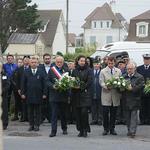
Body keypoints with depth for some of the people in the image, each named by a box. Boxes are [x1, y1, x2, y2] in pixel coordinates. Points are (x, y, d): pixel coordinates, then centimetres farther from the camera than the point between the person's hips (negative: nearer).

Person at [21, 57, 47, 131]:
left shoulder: (41, 72, 2)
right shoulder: (26, 72, 5)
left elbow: (44, 84, 2)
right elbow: (23, 83, 6)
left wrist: (44, 93, -3)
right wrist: (23, 93, 0)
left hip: (38, 95, -1)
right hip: (29, 95, 1)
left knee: (37, 111, 4)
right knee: (30, 111, 6)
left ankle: (37, 125, 9)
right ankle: (31, 125, 11)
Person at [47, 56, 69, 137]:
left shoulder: (66, 70, 3)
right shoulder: (51, 70, 3)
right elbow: (48, 81, 1)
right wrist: (53, 86, -15)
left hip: (63, 95, 1)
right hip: (54, 95, -1)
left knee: (63, 113, 13)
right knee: (54, 114, -5)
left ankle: (64, 129, 29)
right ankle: (53, 131, -4)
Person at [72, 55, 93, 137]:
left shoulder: (88, 70, 3)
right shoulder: (75, 71, 13)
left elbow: (90, 81, -6)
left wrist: (81, 87, -13)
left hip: (85, 93, -3)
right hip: (76, 94, 3)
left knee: (84, 111, -13)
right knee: (78, 112, 2)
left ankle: (85, 130, -3)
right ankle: (80, 130, 10)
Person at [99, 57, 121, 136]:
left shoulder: (118, 71, 9)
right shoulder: (103, 71, 3)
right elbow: (101, 82, -3)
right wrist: (106, 86, -21)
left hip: (115, 94, 2)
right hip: (106, 94, -2)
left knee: (113, 113, 5)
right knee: (105, 113, -4)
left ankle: (112, 129, 14)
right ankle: (106, 129, 7)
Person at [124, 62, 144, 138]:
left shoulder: (139, 77, -2)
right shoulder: (124, 77, 13)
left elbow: (141, 86, -12)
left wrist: (132, 89, -19)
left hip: (134, 100, -5)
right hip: (126, 100, 5)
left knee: (134, 115, -8)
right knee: (128, 116, 9)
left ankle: (132, 131, -10)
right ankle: (129, 130, 17)